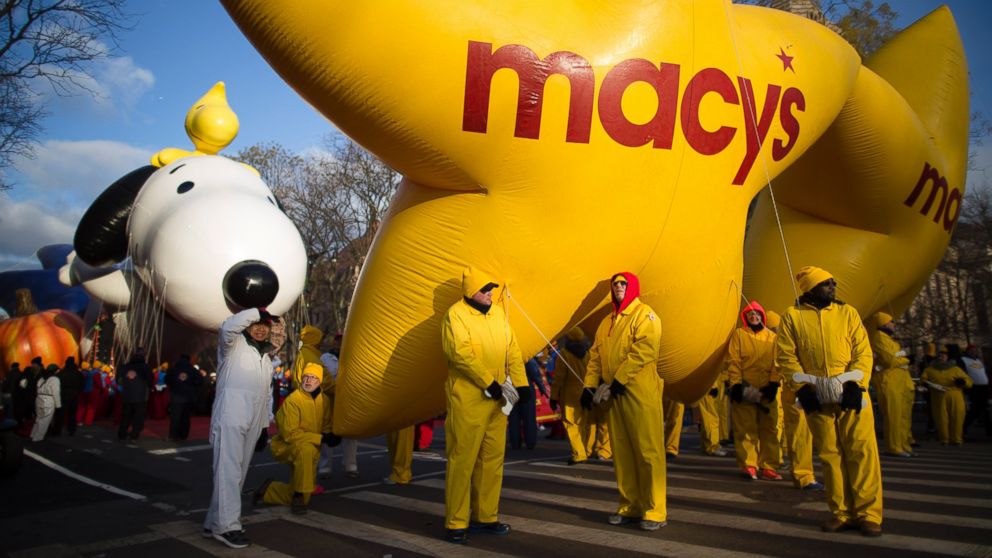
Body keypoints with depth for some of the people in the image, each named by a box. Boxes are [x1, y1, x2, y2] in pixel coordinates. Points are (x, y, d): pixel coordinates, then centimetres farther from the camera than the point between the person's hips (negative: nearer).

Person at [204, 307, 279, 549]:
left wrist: (265, 425, 20)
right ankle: (227, 525, -11)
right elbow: (228, 327, -24)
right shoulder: (234, 344, 2)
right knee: (229, 471, -12)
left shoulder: (266, 357, 23)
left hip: (252, 424, 7)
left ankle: (214, 522, 15)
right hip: (230, 418, -7)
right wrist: (256, 310, -17)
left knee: (237, 473, 8)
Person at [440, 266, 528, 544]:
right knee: (462, 459, -2)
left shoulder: (498, 312, 12)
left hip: (497, 399, 7)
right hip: (467, 399, -7)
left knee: (493, 458, 12)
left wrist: (520, 383, 0)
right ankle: (456, 523, 8)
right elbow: (460, 353, -19)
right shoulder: (456, 314, -9)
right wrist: (489, 382, -21)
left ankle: (486, 516, 25)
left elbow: (512, 350, 10)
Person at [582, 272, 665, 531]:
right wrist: (590, 385, 6)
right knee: (622, 453, 10)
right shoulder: (607, 323, 19)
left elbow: (644, 349, -17)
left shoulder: (645, 315, -3)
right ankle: (629, 506, 19)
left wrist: (620, 379, -20)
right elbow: (595, 356, 17)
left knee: (648, 451, -5)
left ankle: (655, 510, 3)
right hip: (614, 394, 7)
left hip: (640, 393, -7)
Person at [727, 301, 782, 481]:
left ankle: (768, 467, 9)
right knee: (746, 429, -3)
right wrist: (736, 384, -10)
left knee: (769, 428, 3)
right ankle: (748, 465, 1)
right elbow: (733, 361, 0)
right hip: (744, 389, -2)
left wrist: (774, 383, -7)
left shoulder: (772, 337, 13)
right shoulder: (738, 334, 7)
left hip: (767, 390, 2)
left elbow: (777, 362, 5)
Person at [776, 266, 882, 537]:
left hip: (851, 393, 0)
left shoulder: (847, 312, 9)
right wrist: (802, 387, -9)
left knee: (862, 451, -4)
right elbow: (786, 356, 1)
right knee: (830, 455, 5)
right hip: (816, 397, 0)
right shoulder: (792, 316, 5)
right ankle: (842, 514, 15)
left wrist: (856, 384, -10)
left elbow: (863, 352, 3)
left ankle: (868, 514, 5)